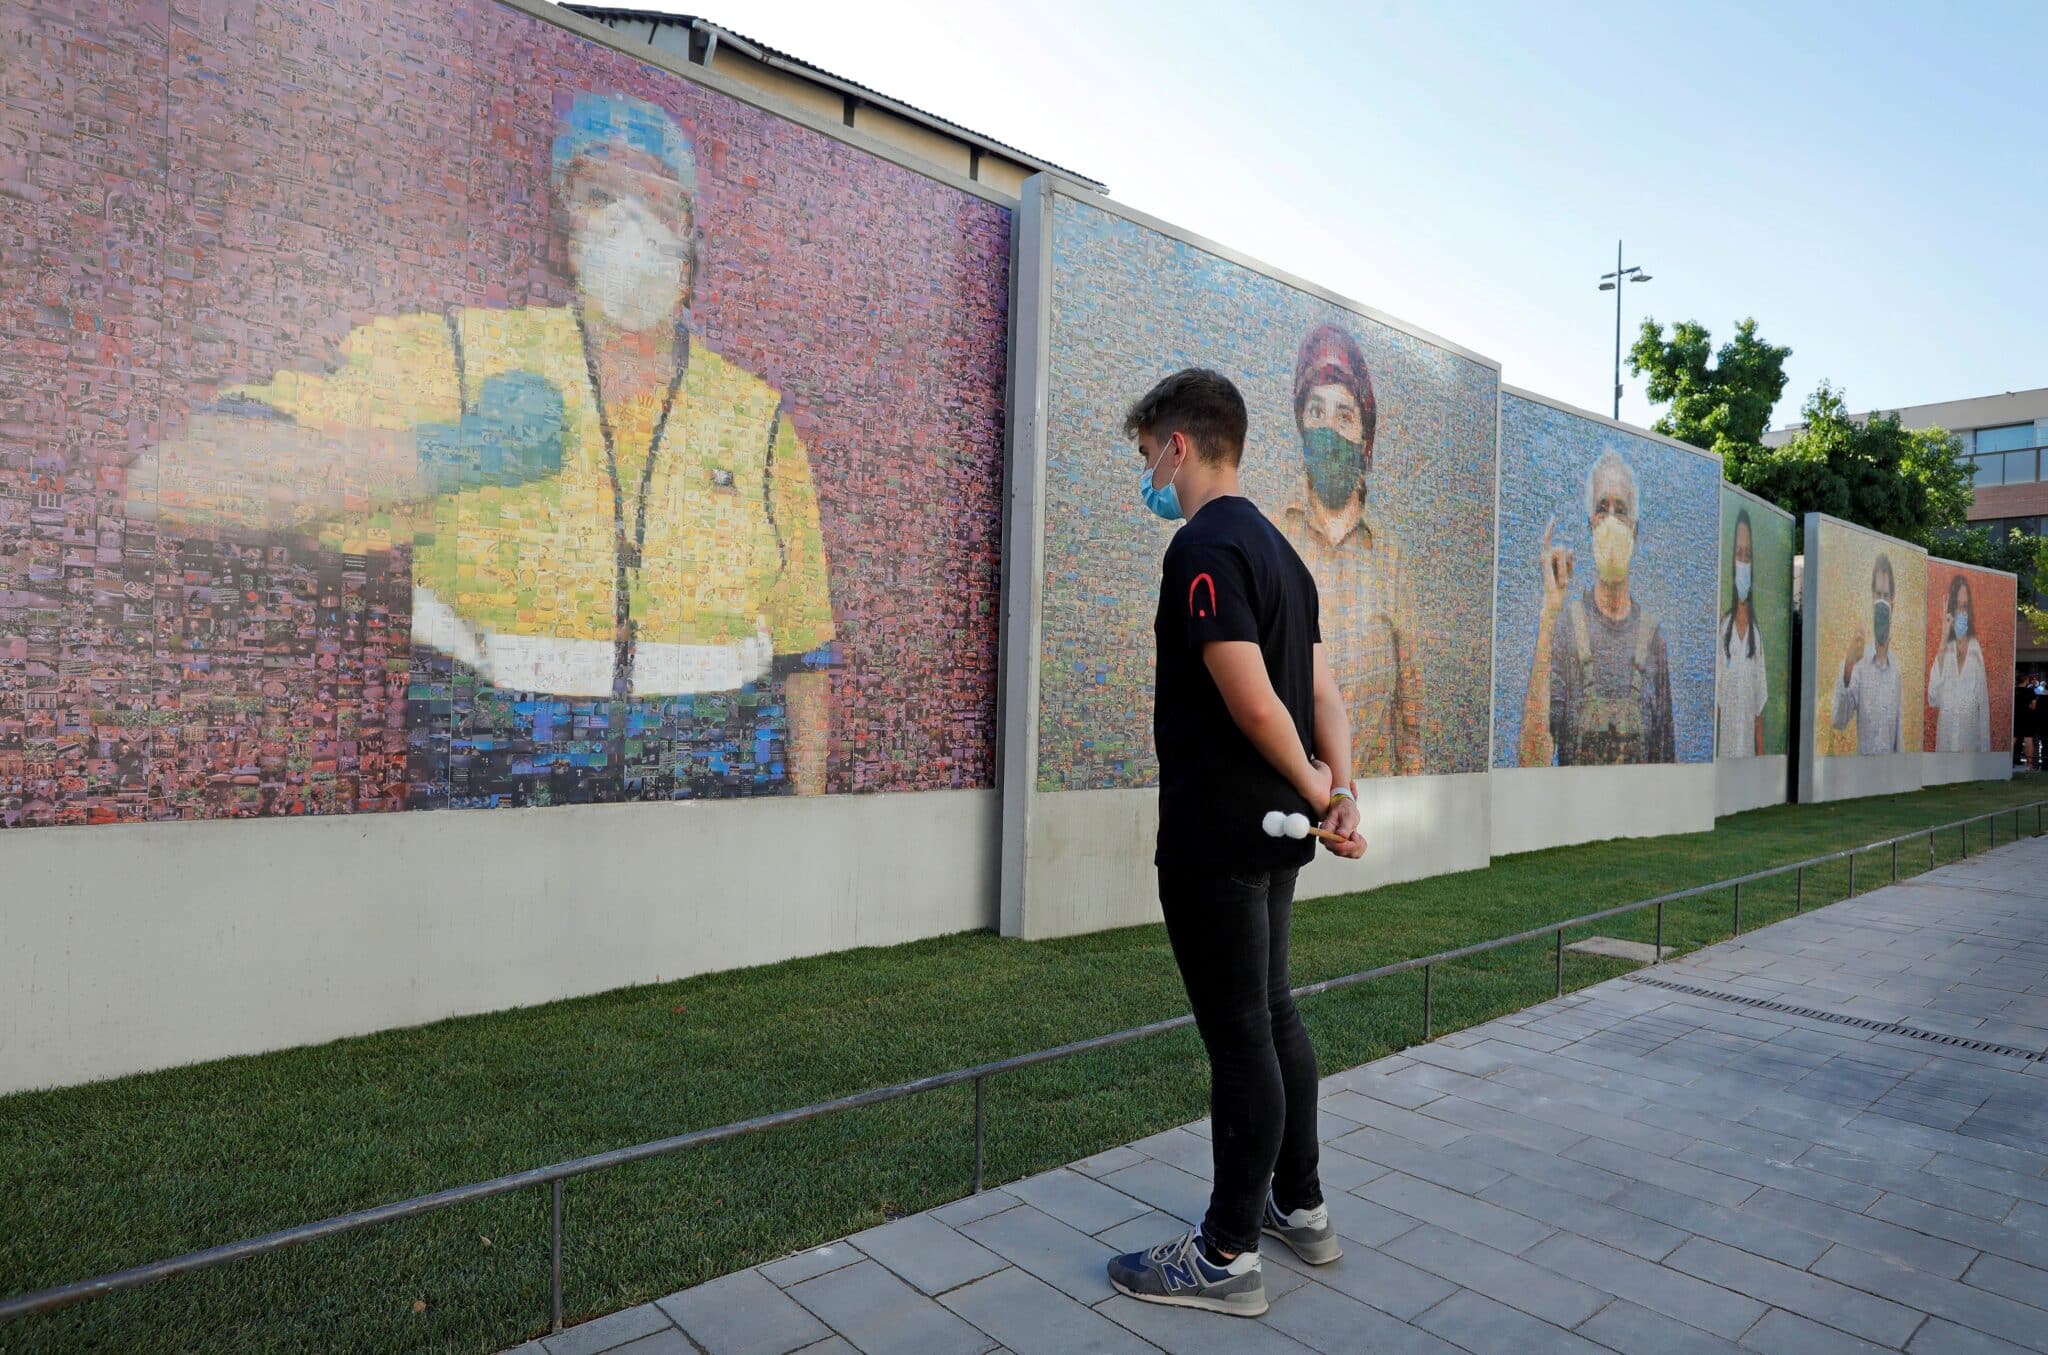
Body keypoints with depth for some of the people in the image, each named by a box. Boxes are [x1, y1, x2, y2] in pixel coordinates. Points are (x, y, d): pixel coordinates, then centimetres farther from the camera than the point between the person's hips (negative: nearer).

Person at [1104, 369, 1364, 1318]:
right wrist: (1342, 791, 2)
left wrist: (1315, 789, -8)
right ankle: (1300, 1208, 33)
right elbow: (1321, 689, 11)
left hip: (1216, 839, -10)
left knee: (1239, 1036, 0)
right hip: (1273, 835, 10)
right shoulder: (1277, 548, 14)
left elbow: (1253, 702, -23)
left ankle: (1226, 1257, 15)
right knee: (1272, 1016, 19)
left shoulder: (1203, 547, -17)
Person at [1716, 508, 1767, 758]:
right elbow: (1716, 702, -1)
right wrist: (1714, 754, -4)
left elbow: (1760, 708, 5)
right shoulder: (1723, 628, -2)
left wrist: (1761, 755, 1)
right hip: (1724, 749, -2)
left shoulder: (1757, 635, 2)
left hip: (1749, 749, 2)